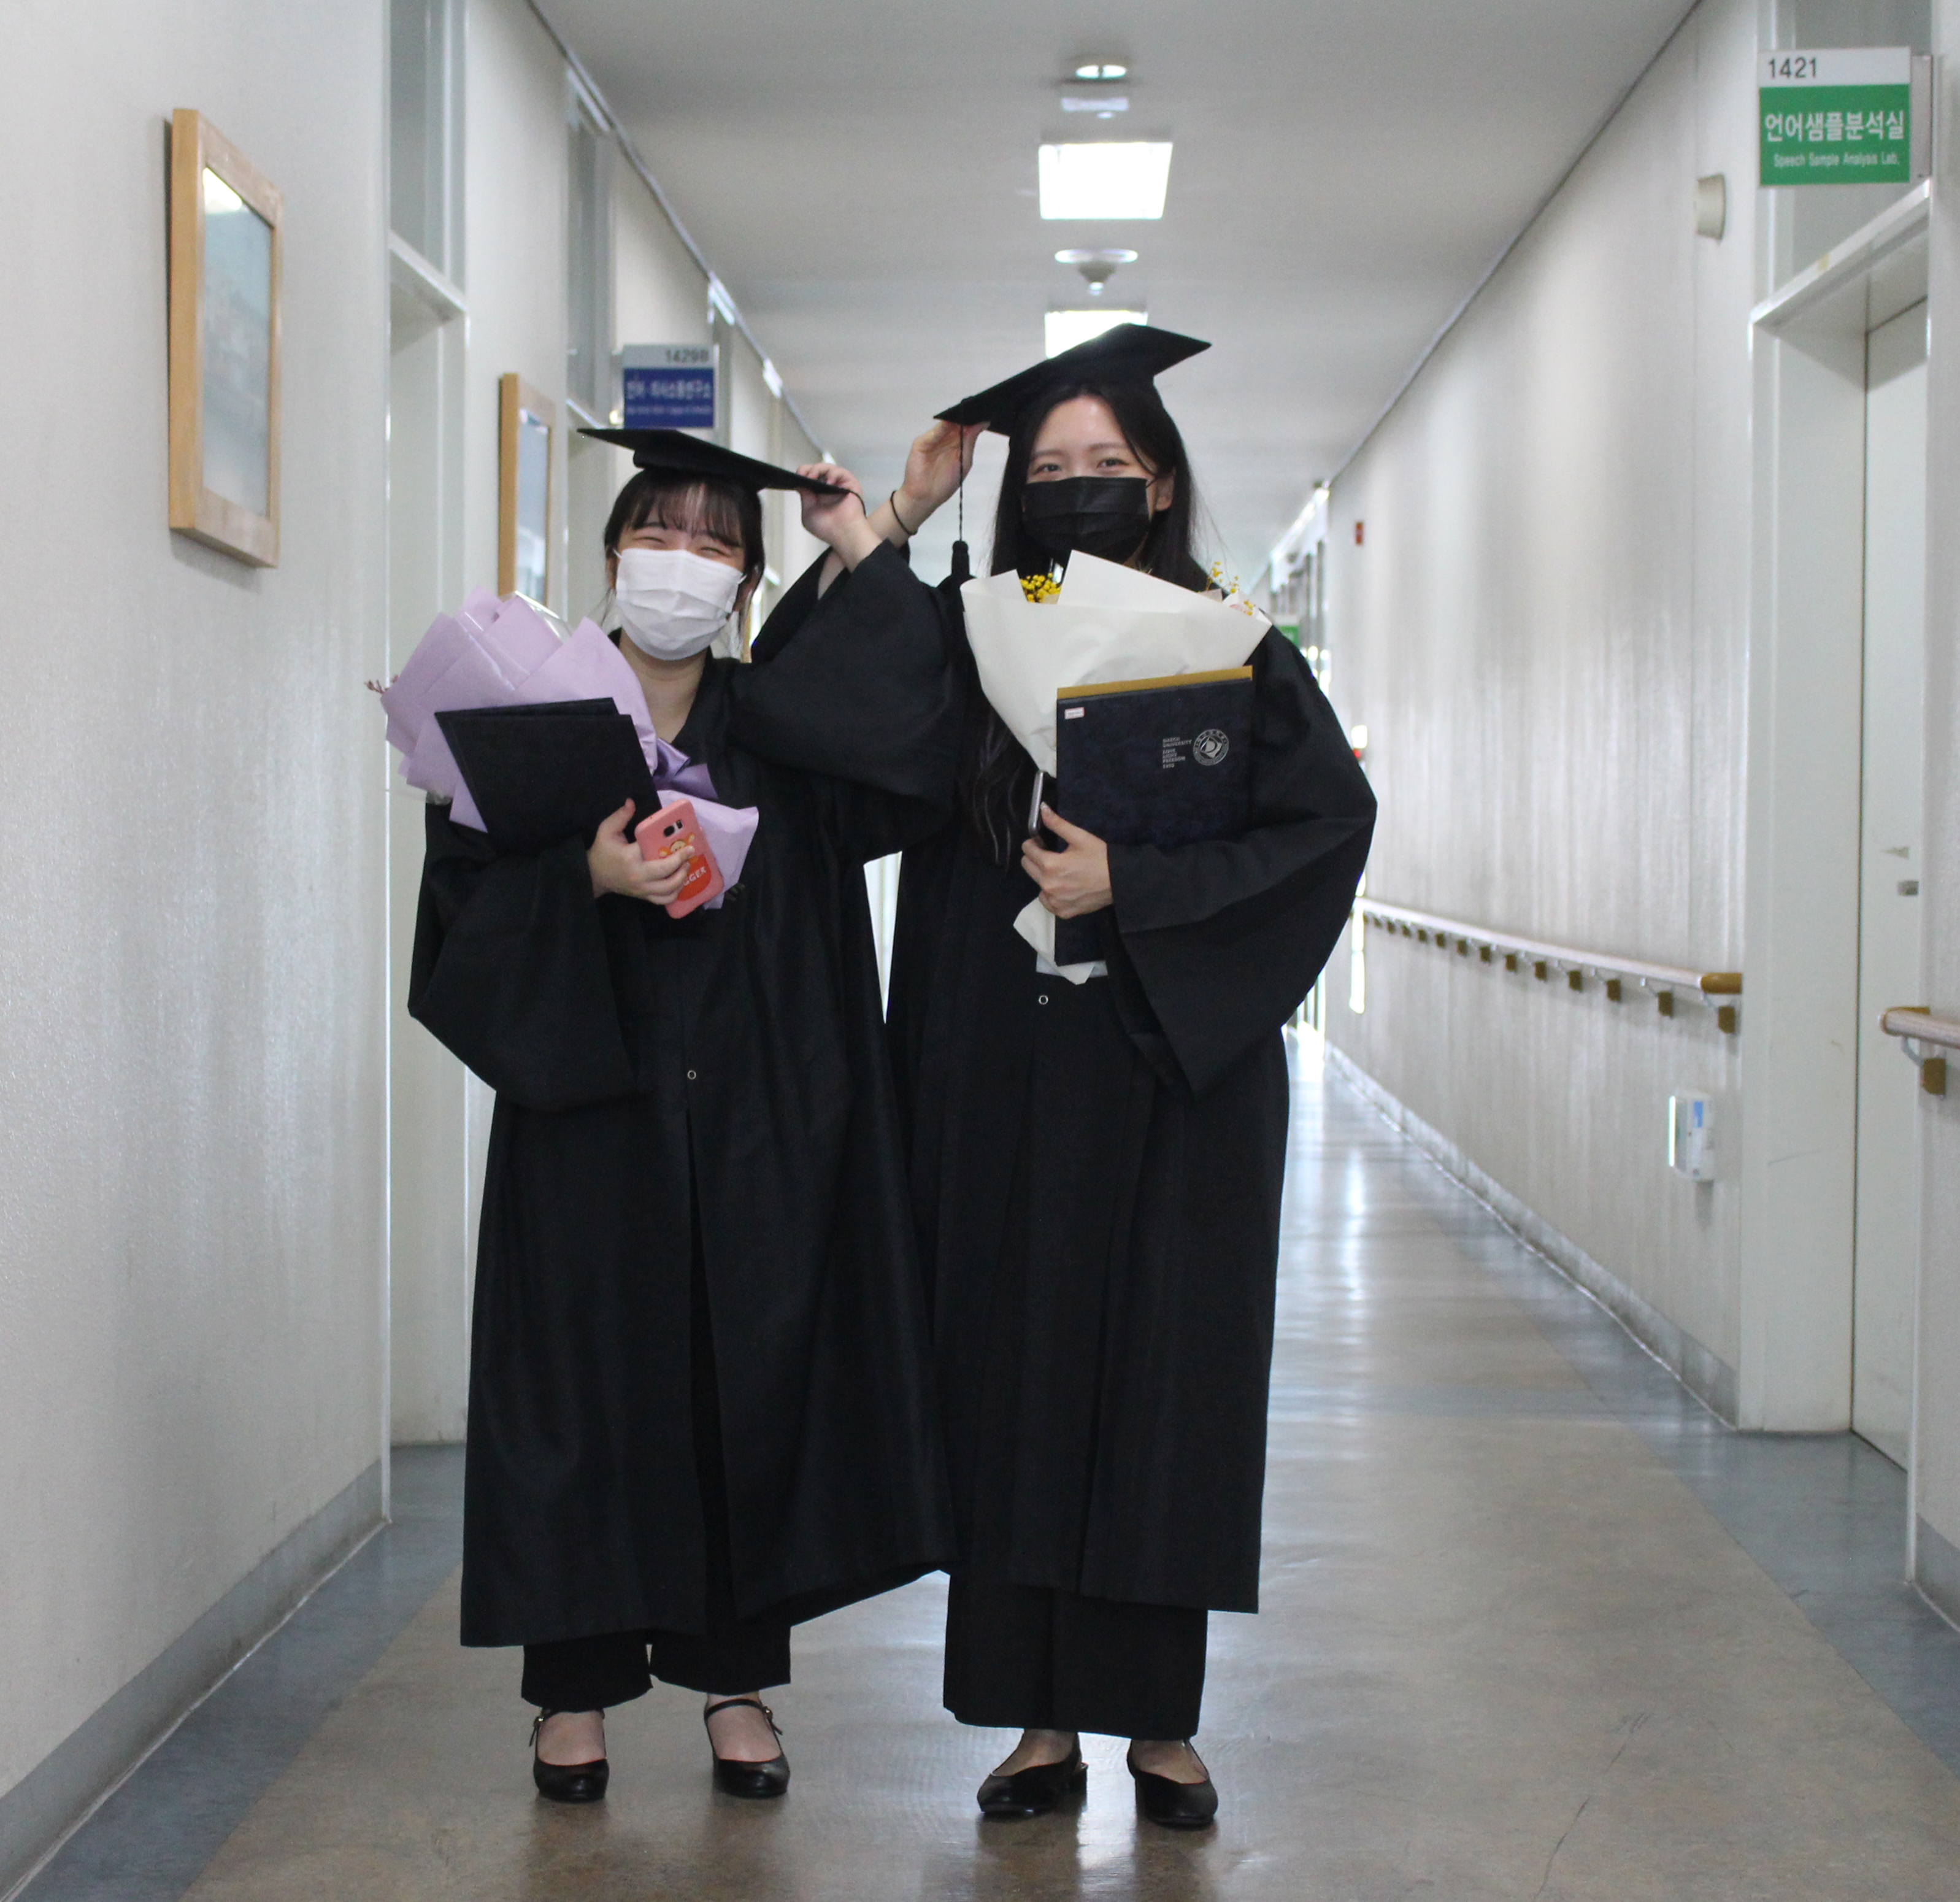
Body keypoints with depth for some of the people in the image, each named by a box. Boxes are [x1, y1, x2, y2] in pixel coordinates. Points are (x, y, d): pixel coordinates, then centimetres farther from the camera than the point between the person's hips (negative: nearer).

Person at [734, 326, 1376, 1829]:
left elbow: (1329, 820, -9)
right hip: (1005, 1087, 2)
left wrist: (1132, 886, -14)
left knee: (1162, 1383, 3)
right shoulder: (971, 644, 7)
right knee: (1020, 1381, 4)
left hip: (1172, 1082, -2)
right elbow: (799, 717, -6)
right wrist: (882, 535, -5)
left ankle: (1162, 1718, 14)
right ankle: (1042, 1712, 15)